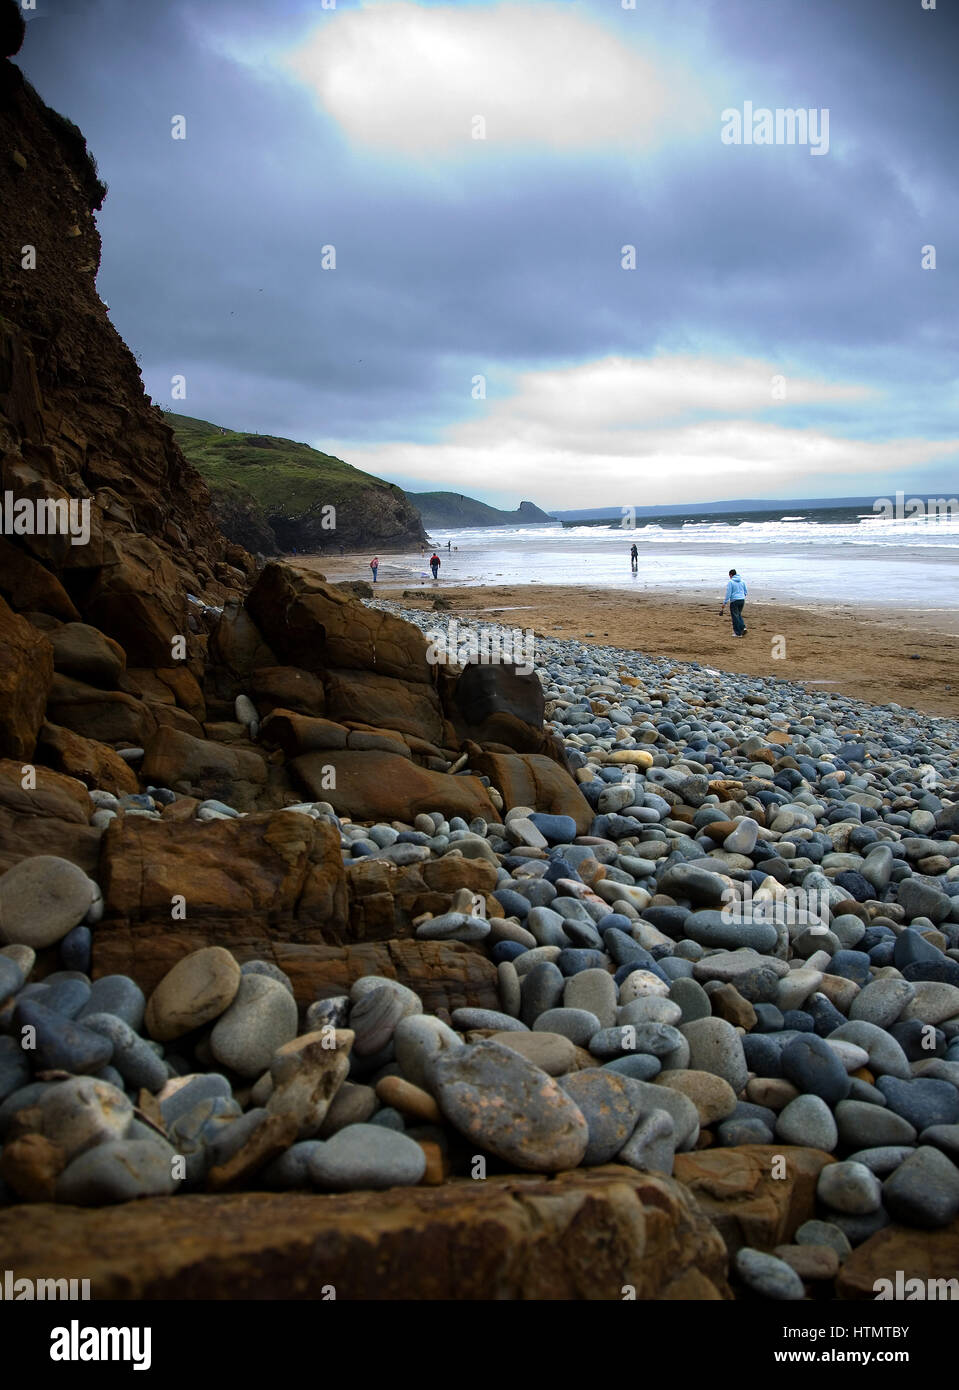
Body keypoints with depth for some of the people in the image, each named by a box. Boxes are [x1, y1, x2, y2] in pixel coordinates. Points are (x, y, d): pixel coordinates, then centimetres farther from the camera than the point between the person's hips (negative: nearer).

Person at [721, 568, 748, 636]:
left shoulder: (731, 582, -8)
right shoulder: (742, 581, 9)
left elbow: (728, 593, -12)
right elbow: (746, 592, 13)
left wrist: (724, 603, -8)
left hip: (734, 601, -6)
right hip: (742, 600, 6)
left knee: (735, 617, 3)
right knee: (739, 615, 21)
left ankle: (738, 633, 4)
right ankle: (743, 628, 2)